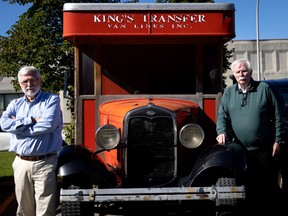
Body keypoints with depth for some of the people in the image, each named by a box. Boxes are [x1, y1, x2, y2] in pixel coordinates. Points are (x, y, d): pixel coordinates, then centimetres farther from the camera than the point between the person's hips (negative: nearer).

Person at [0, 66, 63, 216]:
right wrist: (31, 120, -13)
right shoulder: (15, 103, 13)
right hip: (21, 163, 4)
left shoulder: (52, 100, 0)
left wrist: (18, 124, -8)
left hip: (45, 163, -4)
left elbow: (48, 124, -17)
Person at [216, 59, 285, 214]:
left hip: (265, 149, -1)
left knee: (268, 186, 6)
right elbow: (222, 115, 5)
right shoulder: (228, 92, 9)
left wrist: (278, 140, -1)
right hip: (241, 150, 2)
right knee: (247, 186, 10)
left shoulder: (264, 88, 3)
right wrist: (222, 132, -14)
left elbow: (276, 116, 3)